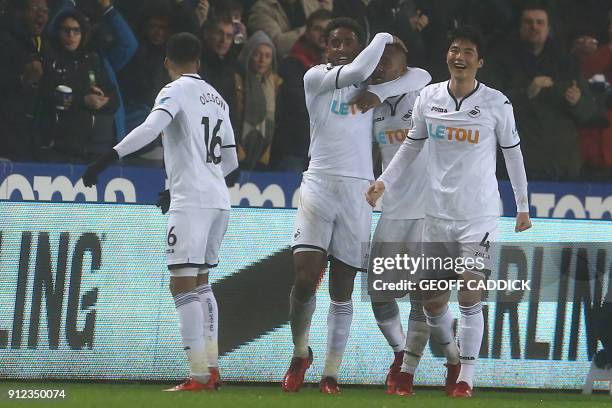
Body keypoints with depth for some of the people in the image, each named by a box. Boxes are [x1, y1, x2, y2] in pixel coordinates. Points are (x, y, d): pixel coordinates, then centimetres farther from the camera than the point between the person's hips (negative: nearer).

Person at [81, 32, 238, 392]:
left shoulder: (176, 91, -4)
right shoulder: (217, 99, 18)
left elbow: (151, 128, -24)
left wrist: (109, 158, -29)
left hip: (191, 200, -8)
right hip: (219, 199, 8)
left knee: (182, 285, -9)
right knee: (200, 282, 18)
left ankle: (199, 376, -16)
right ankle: (212, 367, 14)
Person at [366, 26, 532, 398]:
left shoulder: (496, 103, -7)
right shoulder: (429, 97, 1)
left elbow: (513, 153, 3)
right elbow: (412, 146, 14)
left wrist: (523, 206, 6)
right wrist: (384, 182, 3)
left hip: (480, 215, -4)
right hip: (438, 213, 4)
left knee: (470, 295, -11)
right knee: (433, 301, 8)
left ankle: (467, 377, -4)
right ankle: (452, 356, 34)